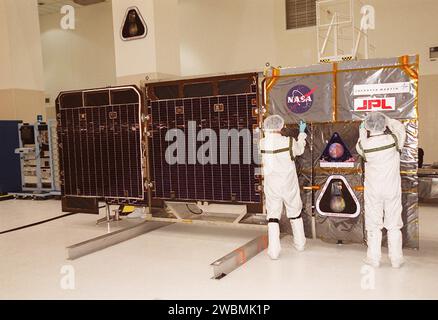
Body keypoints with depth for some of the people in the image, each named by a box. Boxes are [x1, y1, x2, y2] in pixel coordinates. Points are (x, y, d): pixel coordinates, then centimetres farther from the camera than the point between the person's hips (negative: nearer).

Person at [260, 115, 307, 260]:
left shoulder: (262, 143, -11)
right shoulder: (289, 142, -13)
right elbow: (299, 149, 9)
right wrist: (302, 132, 24)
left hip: (271, 186, 0)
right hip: (289, 184, 0)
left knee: (273, 215, 6)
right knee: (295, 213, 19)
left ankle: (274, 250, -1)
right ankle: (300, 243, 33)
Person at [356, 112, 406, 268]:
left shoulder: (364, 145, -12)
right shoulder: (394, 140, -12)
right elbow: (400, 127, 9)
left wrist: (363, 131, 19)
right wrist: (384, 118, 13)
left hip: (373, 190, 0)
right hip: (393, 189, 1)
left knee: (374, 224, 9)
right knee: (394, 224, 9)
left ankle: (374, 258, 14)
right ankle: (396, 259, 15)